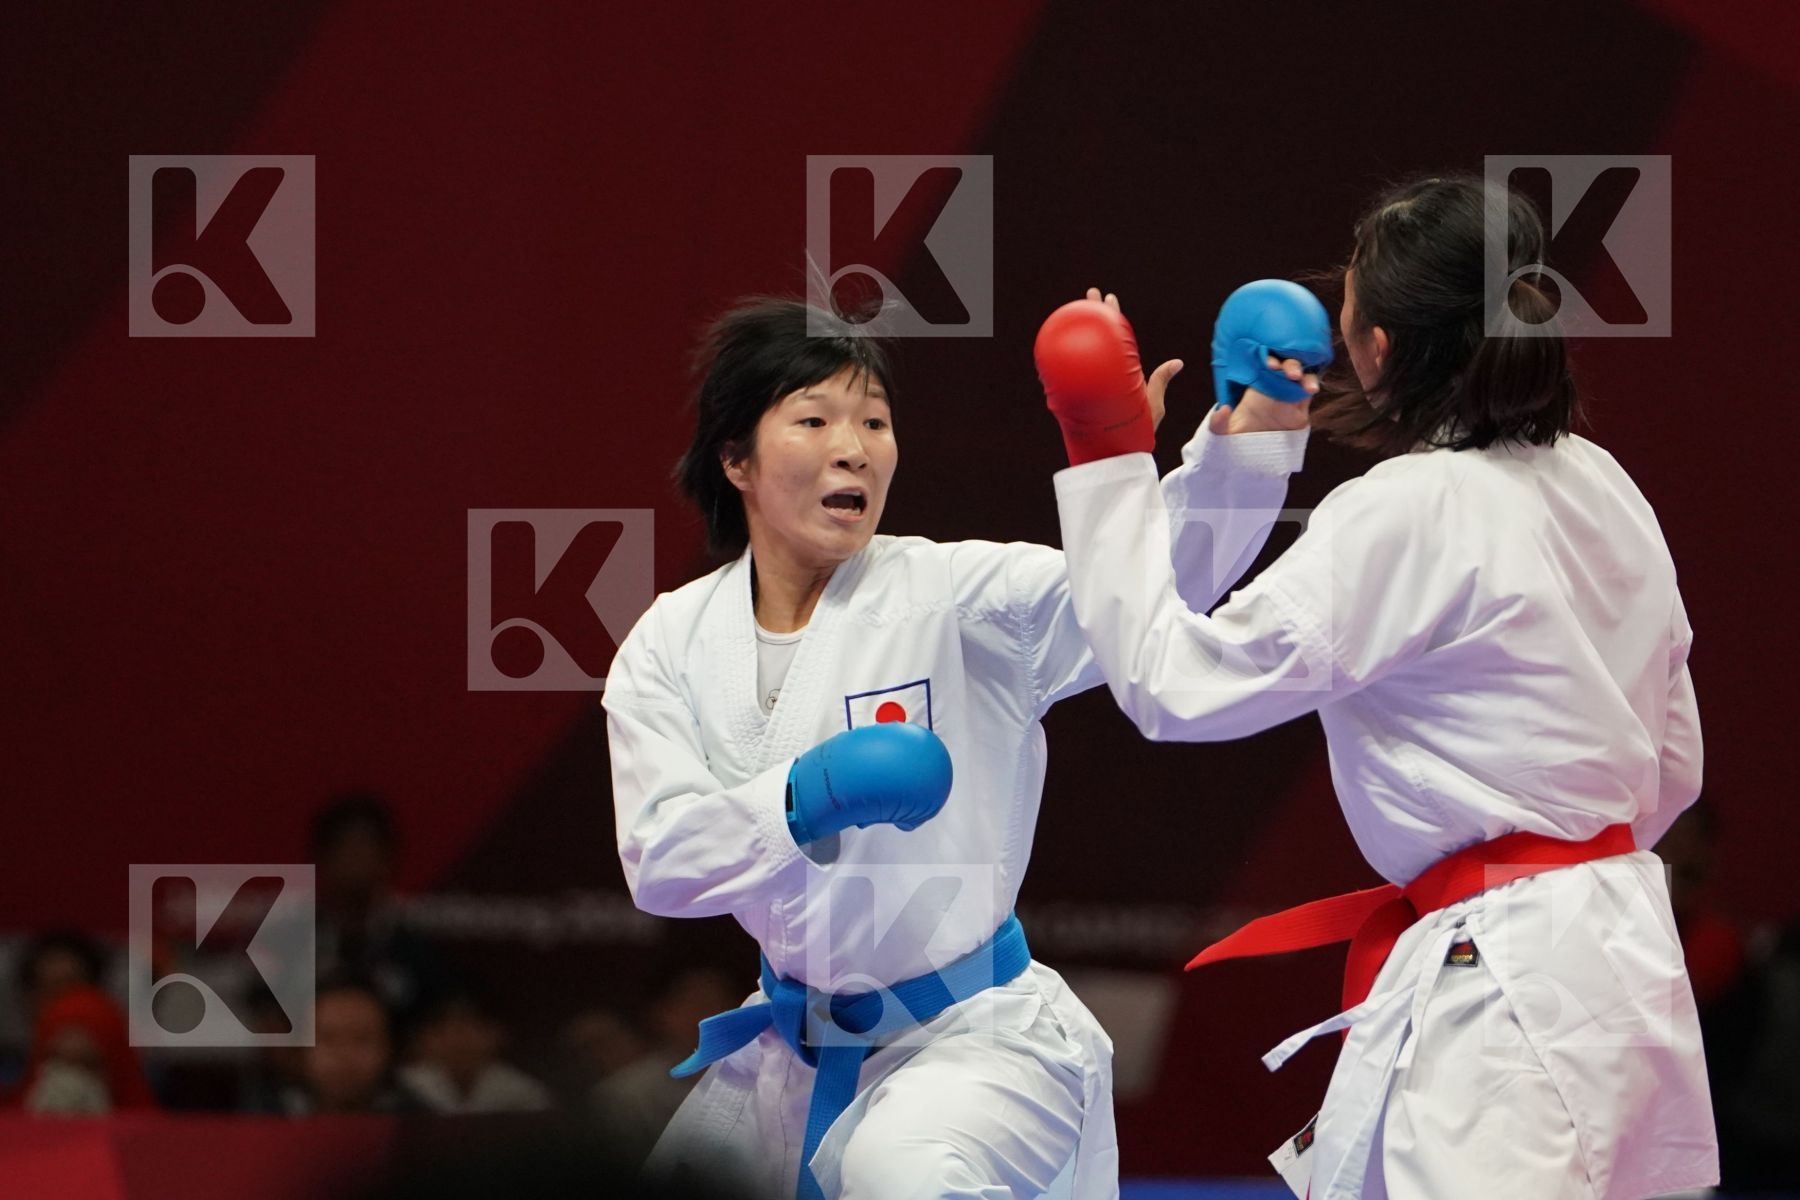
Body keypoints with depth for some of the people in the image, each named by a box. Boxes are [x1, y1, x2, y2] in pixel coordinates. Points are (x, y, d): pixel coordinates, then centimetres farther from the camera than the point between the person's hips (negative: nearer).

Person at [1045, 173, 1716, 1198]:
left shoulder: (1407, 515, -15)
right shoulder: (1596, 487, 10)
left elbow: (1170, 683, -14)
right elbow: (1672, 765, 17)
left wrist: (1107, 463, -8)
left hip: (1507, 988, -10)